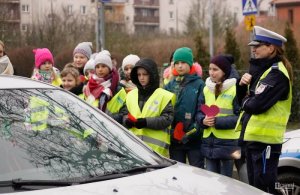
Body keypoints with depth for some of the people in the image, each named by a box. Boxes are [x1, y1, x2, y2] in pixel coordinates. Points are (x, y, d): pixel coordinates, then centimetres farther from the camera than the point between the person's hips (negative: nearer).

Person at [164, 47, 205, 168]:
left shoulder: (199, 84, -5)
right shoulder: (170, 85, 9)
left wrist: (193, 131, -17)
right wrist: (170, 131, -2)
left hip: (194, 139, -5)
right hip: (175, 139, 5)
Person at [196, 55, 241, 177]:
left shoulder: (235, 89, -9)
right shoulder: (206, 89, 11)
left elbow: (240, 117, -13)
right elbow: (199, 112, 12)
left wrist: (217, 121, -20)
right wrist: (203, 120, -10)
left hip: (227, 143, -5)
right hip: (209, 141, 5)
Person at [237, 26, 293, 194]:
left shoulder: (277, 73, -14)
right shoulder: (261, 69, 14)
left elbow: (257, 105, -23)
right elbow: (244, 98, 16)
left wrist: (246, 102, -2)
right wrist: (243, 85, -4)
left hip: (265, 139, -10)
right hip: (254, 136, 10)